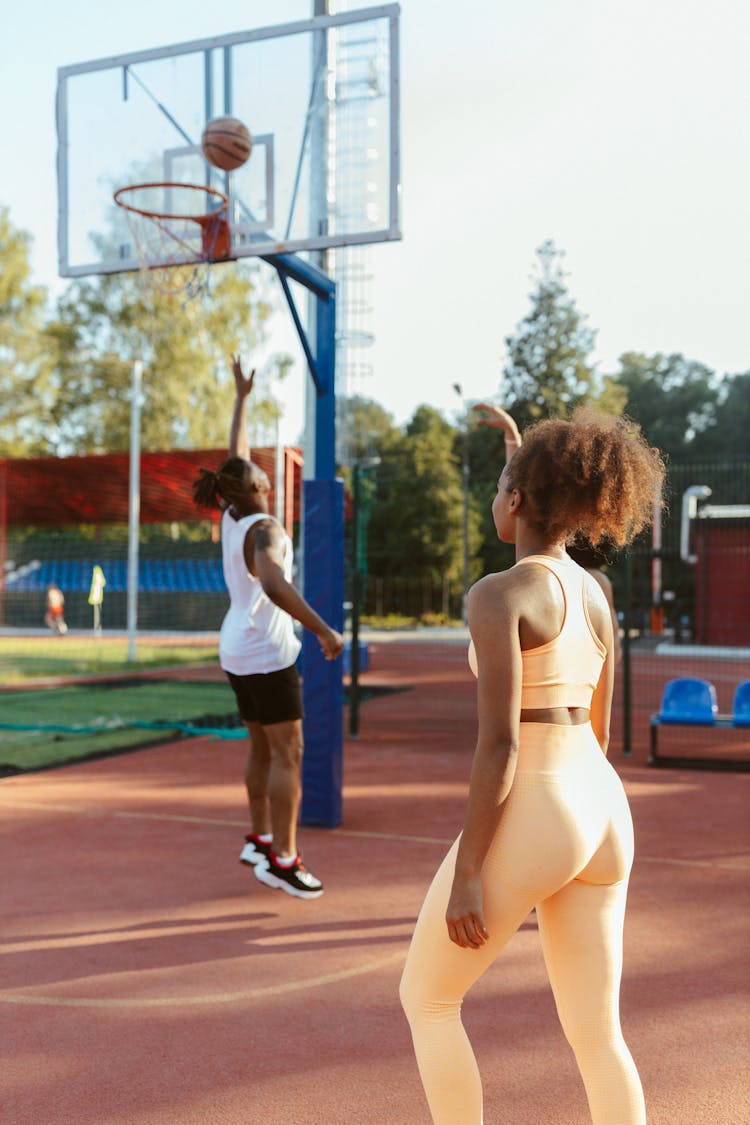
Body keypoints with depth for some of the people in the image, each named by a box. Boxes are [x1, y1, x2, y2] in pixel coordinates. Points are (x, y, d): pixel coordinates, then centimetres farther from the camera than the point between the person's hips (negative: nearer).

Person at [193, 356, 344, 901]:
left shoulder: (232, 515, 4)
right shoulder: (263, 528, -20)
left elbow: (236, 454, 18)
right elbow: (275, 586, -37)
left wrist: (242, 397, 25)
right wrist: (325, 630, -36)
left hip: (238, 650, 9)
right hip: (266, 653, -9)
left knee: (262, 747, 17)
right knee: (289, 753, -5)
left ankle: (260, 840, 24)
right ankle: (282, 860, -3)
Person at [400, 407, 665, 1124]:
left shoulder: (496, 595, -15)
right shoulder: (595, 596, 11)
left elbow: (498, 742, -20)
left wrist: (466, 873, -16)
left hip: (529, 824, -8)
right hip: (600, 816, 8)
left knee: (425, 998, 14)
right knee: (594, 1035, 15)